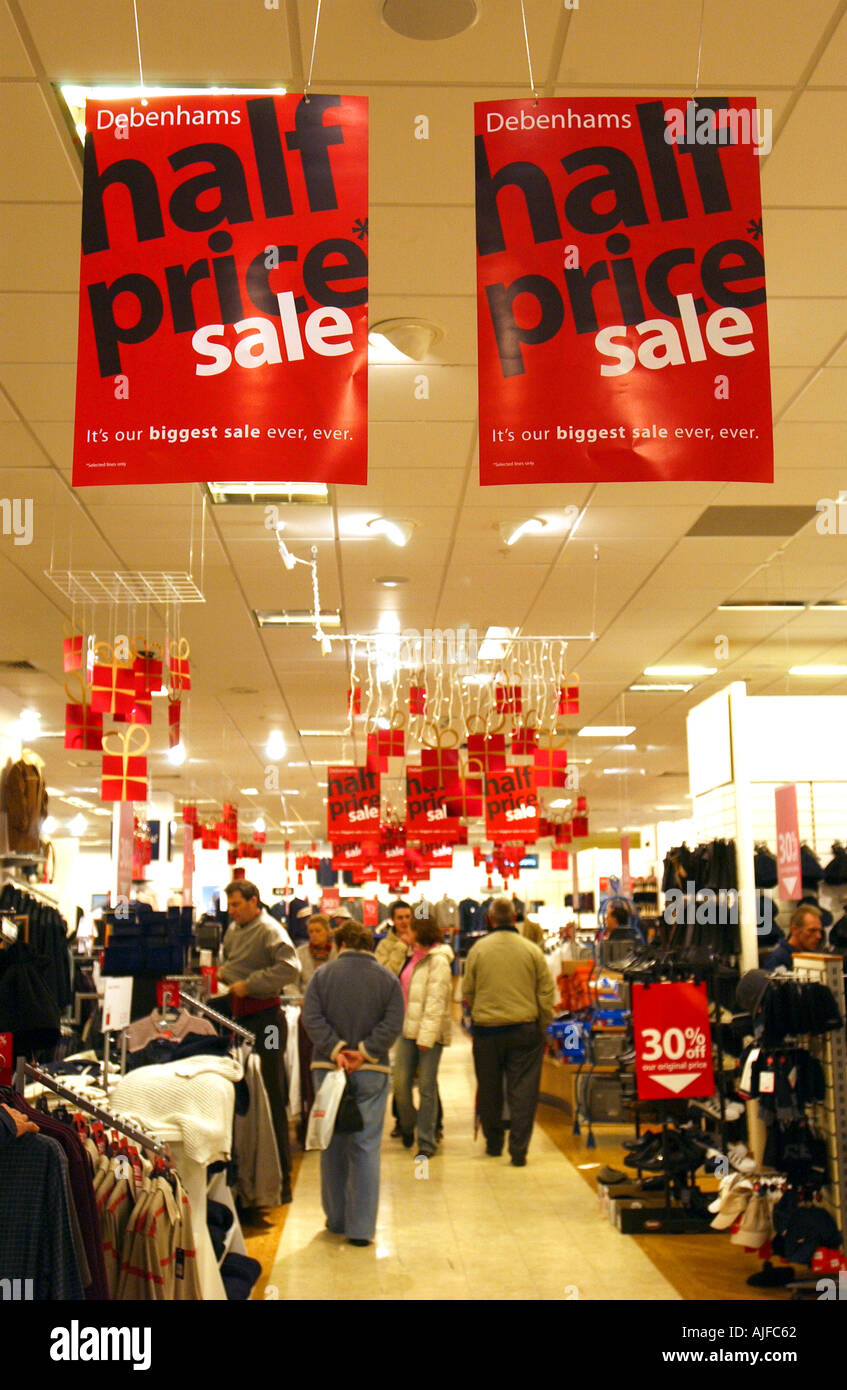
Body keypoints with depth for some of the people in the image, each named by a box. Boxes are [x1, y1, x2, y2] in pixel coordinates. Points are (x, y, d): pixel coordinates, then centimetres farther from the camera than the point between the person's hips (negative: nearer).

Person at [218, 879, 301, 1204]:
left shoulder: (270, 931, -12)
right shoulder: (233, 930, 15)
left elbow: (290, 969, -25)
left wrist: (249, 984, -20)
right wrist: (225, 973, 10)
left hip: (264, 1018, -9)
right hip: (239, 1016, 9)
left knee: (270, 1100, -4)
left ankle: (280, 1180, 3)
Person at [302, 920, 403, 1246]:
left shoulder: (323, 975, 2)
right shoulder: (388, 979, 2)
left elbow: (311, 1017, -8)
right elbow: (392, 1024, -7)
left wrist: (336, 1050, -11)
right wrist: (364, 1053, -11)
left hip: (328, 1067, 1)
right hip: (372, 1072, -1)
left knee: (333, 1146, 12)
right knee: (366, 1147, 2)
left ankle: (337, 1219, 22)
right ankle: (361, 1227, 1)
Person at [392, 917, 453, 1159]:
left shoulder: (438, 960, -12)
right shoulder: (413, 956, 14)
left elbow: (436, 1001, -16)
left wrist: (427, 1035, -19)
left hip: (429, 1032, -7)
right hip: (407, 1028, 7)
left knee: (427, 1087, 0)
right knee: (400, 1081, 4)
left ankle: (426, 1142, 10)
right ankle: (407, 1128, 26)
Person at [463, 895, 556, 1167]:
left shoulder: (478, 949, -1)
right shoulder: (532, 950, -1)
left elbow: (467, 993, 4)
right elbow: (547, 993, 0)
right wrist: (542, 1027, 11)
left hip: (486, 1030, 1)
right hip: (525, 1029, -1)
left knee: (489, 1090, 14)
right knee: (523, 1091, 3)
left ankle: (493, 1143, 26)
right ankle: (518, 1149, -1)